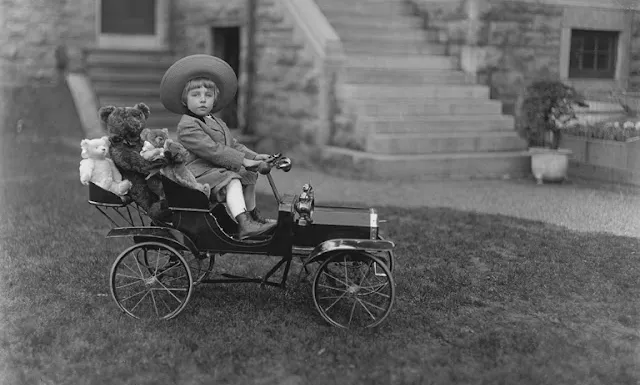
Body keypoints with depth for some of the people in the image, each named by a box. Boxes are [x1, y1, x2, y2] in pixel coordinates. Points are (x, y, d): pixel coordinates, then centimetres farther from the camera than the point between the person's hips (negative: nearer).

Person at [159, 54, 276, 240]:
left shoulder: (217, 123, 20)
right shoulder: (187, 127, -14)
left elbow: (233, 145, 22)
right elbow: (212, 150, -21)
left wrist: (254, 156, 5)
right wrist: (242, 161, -23)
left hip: (220, 169, 10)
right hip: (199, 173, -10)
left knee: (249, 176, 19)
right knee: (232, 181, -30)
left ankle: (253, 216, 34)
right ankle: (244, 226, -43)